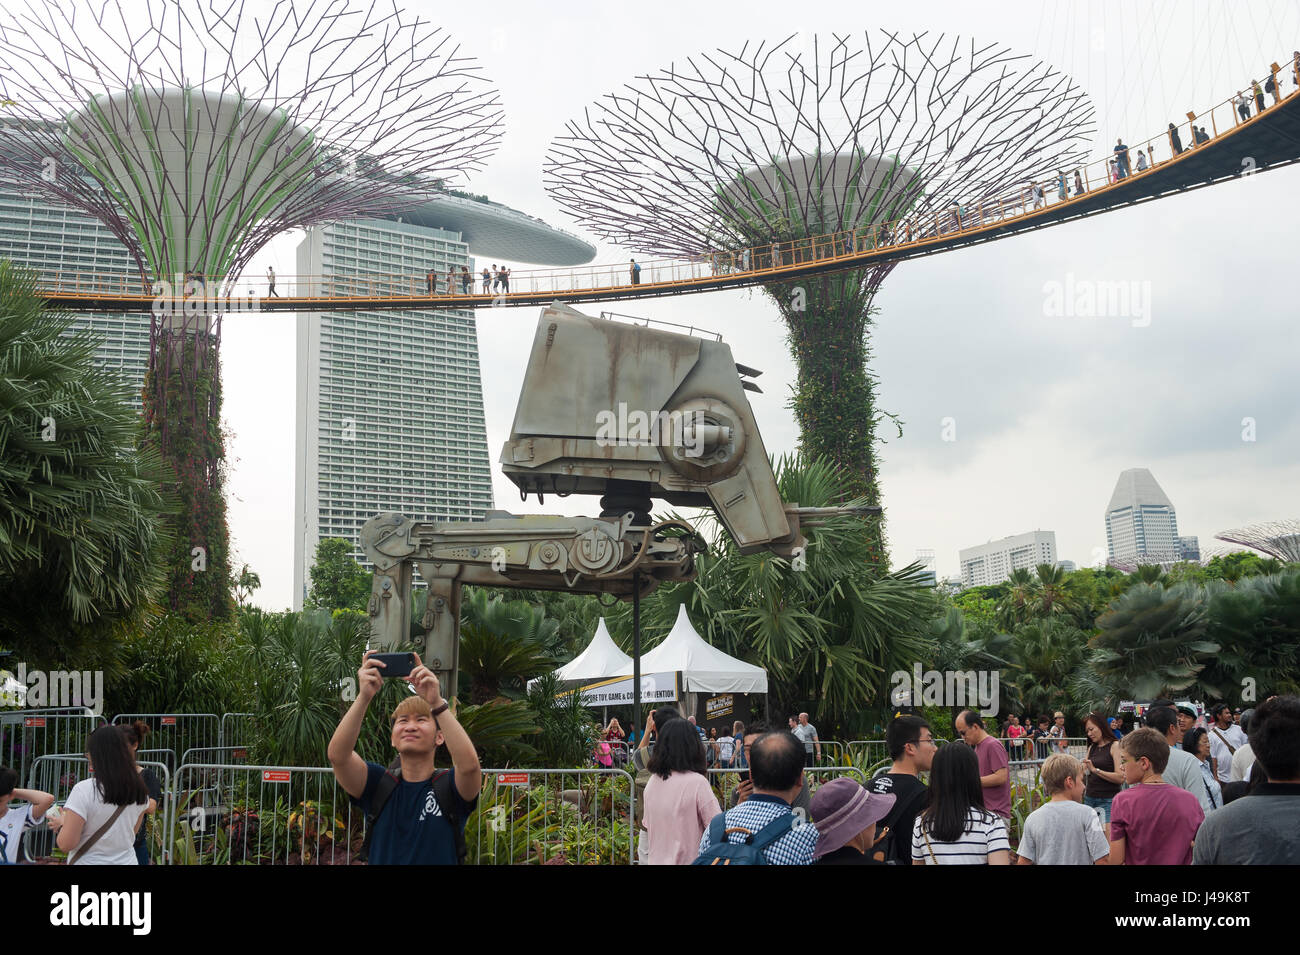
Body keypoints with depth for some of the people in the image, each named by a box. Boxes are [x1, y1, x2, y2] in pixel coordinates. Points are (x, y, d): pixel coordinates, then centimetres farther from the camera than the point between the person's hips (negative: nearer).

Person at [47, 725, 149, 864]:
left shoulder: (84, 790, -20)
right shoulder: (139, 790, -4)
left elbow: (66, 844, -19)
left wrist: (61, 825, 1)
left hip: (90, 861, -4)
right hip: (127, 860, 5)